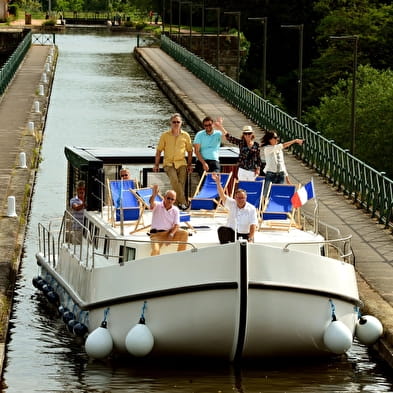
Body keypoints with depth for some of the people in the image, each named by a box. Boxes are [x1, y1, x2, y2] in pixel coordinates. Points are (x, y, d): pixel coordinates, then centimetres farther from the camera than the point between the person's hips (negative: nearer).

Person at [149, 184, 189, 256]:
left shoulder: (175, 210, 6)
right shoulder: (157, 206, -3)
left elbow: (176, 225, 0)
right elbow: (151, 203, -27)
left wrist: (171, 234, -21)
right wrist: (154, 195, -52)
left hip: (169, 232, 4)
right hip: (156, 234, -4)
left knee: (184, 233, -21)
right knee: (155, 250, -32)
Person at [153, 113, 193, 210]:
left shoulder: (185, 135, 8)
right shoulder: (165, 135, 5)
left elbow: (189, 151, 17)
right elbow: (159, 150, 11)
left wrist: (190, 164, 10)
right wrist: (156, 165, 8)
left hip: (181, 163, 2)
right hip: (169, 163, -2)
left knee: (181, 182, -20)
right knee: (174, 180, -28)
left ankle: (180, 202, -15)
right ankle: (182, 202, -30)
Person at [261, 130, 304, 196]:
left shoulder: (279, 149, 13)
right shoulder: (267, 149, -9)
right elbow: (282, 146, -19)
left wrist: (286, 176, 16)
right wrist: (295, 141, -21)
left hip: (280, 175, 6)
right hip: (270, 175, -6)